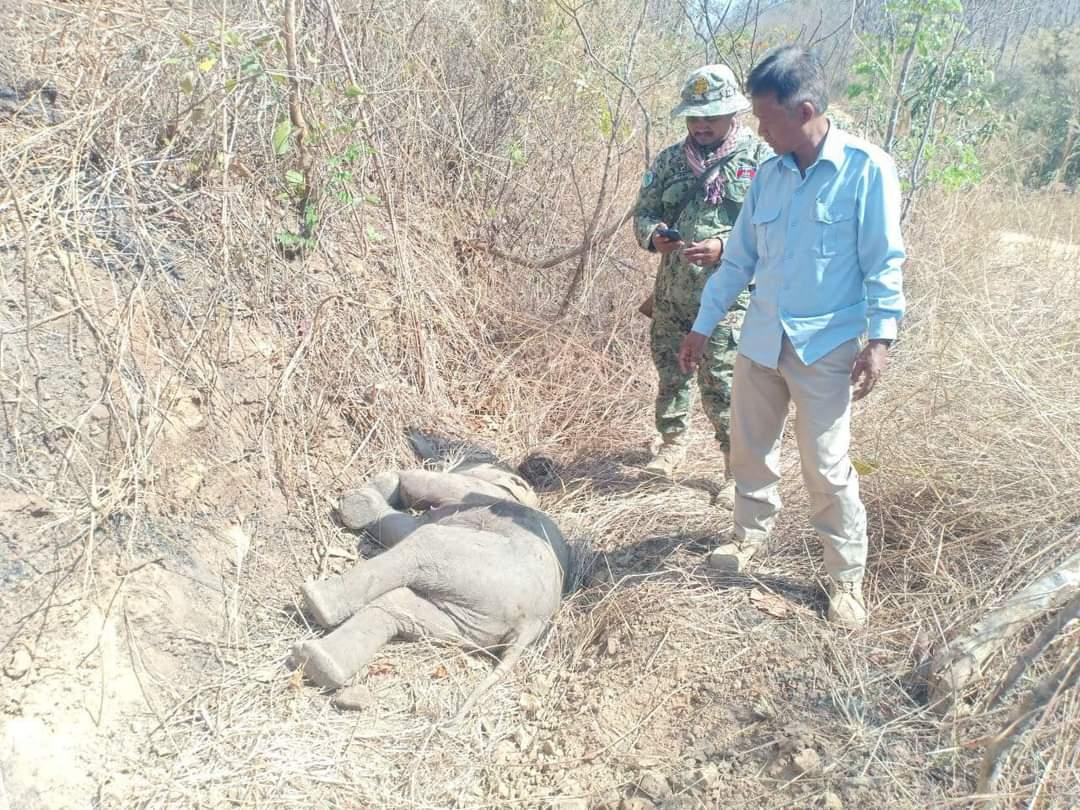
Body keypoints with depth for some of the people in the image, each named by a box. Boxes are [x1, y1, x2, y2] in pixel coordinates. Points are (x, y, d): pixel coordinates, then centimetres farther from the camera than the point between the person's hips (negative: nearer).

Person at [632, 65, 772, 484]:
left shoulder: (760, 158, -4)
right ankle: (673, 442, 38)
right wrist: (654, 236, -11)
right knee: (670, 371, 17)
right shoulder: (670, 159, 10)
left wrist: (723, 247, -24)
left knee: (721, 385, -5)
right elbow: (643, 212, 12)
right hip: (672, 293, 5)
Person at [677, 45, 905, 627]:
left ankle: (847, 578, 17)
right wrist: (703, 326, 13)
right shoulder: (769, 173, 5)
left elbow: (883, 263, -8)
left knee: (827, 469, 0)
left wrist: (881, 338, -16)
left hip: (824, 347, -5)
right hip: (760, 339, 5)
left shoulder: (866, 169, -10)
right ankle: (752, 531, 40)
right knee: (749, 448, 15)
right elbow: (740, 258, 11)